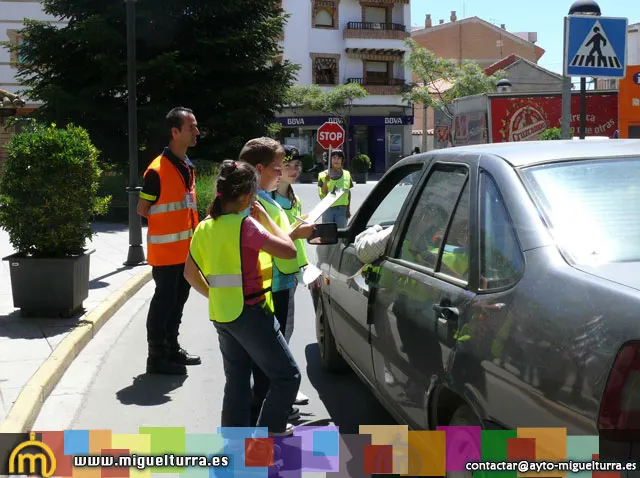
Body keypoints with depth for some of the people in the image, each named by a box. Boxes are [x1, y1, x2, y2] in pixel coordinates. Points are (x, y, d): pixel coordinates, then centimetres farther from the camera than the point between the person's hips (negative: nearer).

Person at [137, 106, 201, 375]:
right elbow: (142, 210, -10)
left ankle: (172, 348, 30)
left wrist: (193, 227, 14)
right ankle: (156, 358, 9)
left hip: (186, 249, 8)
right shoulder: (157, 171, -17)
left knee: (178, 300, 17)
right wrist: (165, 225, -3)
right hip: (165, 250, -8)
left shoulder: (188, 167, 10)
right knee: (164, 302, -1)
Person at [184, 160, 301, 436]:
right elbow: (288, 251, -18)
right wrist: (265, 218, -8)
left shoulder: (204, 228, 5)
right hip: (250, 312, -8)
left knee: (236, 382, 17)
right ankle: (268, 432, 7)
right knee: (287, 376, 5)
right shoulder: (245, 225, -18)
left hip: (221, 315, 8)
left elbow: (190, 273, 12)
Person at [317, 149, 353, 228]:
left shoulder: (347, 174, 6)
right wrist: (326, 182, -21)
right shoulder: (323, 175, -2)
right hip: (328, 209, -2)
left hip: (342, 209, 2)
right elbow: (322, 195, -7)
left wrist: (348, 209, 10)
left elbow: (348, 193, 13)